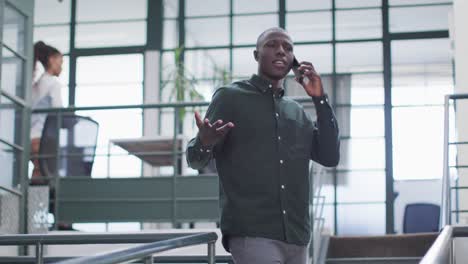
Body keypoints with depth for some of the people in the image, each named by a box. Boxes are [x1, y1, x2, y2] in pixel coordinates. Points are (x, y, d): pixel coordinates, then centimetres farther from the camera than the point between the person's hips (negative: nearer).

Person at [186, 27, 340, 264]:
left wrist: (319, 99, 5)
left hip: (296, 237, 6)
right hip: (252, 233, -6)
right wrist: (204, 143, -25)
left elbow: (330, 157, 10)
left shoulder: (297, 112, 20)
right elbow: (195, 159, 0)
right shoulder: (230, 97, 4)